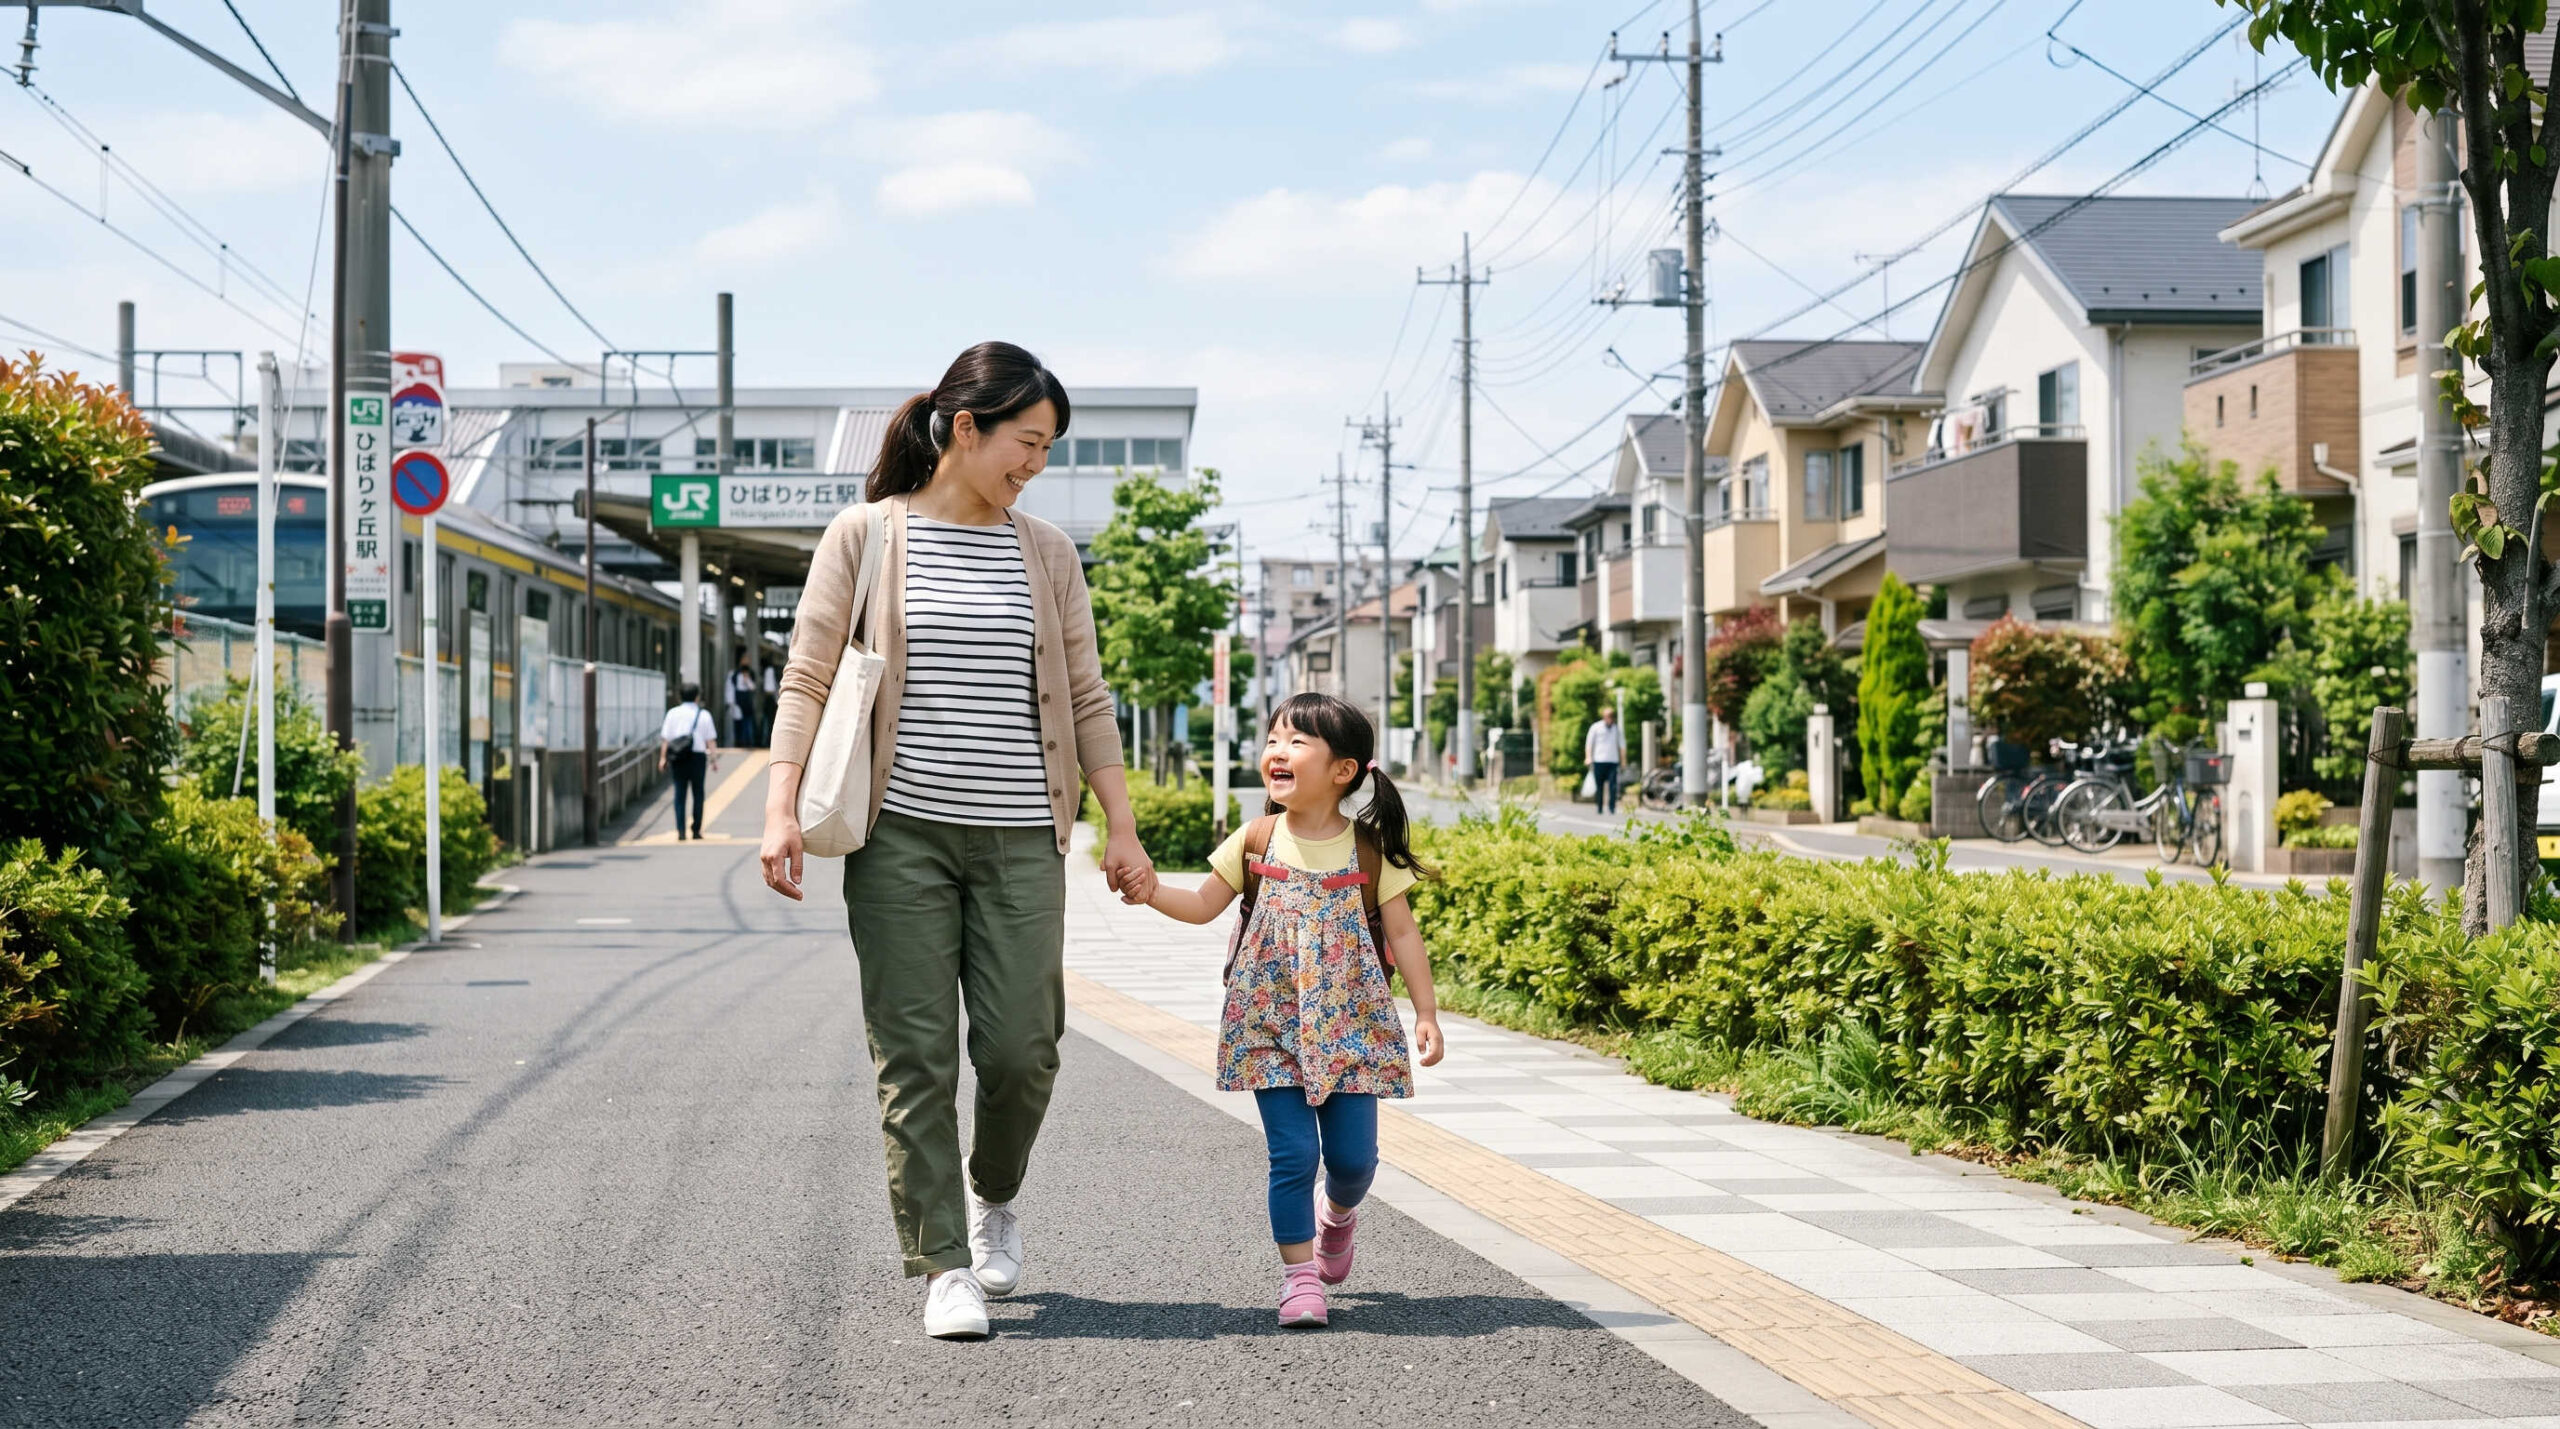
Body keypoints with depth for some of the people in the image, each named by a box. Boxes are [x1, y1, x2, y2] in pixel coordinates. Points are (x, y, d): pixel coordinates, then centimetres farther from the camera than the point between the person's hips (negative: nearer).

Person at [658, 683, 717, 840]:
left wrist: (663, 757, 4)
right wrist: (712, 758, 3)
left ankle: (680, 830, -3)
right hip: (697, 755, -1)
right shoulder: (704, 715, -1)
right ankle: (696, 830, 7)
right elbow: (710, 740, -3)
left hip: (678, 757, 1)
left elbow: (665, 738, 0)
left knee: (680, 793, 6)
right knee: (698, 793, 9)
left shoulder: (673, 713, 2)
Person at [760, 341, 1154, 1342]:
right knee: (916, 1057, -3)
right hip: (902, 836, -2)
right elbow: (807, 680, 0)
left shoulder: (1046, 554, 12)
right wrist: (781, 810, -11)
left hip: (1020, 842, 3)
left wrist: (1121, 828, 9)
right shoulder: (866, 537, 2)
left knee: (1020, 1047, -4)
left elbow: (1085, 698, 14)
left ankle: (994, 1193, 26)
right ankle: (944, 1266, 4)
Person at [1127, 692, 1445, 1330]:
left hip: (1350, 1025, 0)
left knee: (1353, 1155, 3)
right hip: (1272, 1025, 0)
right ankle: (1299, 1275, 5)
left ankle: (1338, 1212, 37)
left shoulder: (1369, 848, -3)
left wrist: (1426, 1014, -4)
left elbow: (1402, 933, 1)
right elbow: (1204, 905, 7)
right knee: (1292, 1153, -6)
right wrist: (1154, 892, -12)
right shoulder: (1257, 841, 0)